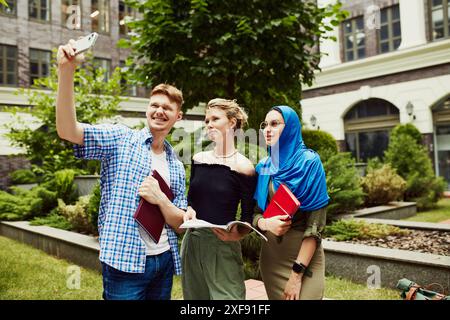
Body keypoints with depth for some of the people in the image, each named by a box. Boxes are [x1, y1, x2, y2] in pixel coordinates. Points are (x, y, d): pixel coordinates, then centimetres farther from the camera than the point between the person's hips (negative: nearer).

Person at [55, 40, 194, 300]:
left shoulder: (176, 166, 10)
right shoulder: (121, 140, -3)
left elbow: (180, 222, 8)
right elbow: (68, 131, -19)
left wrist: (160, 199, -12)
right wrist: (66, 71, -31)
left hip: (164, 260, 5)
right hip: (125, 261, -5)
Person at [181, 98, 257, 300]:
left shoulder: (244, 168, -11)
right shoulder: (198, 159, 5)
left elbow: (247, 220, -8)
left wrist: (236, 235, -27)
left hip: (223, 244, -5)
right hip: (192, 240, 5)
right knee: (194, 294, 16)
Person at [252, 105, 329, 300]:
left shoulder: (309, 162, -12)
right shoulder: (263, 167, 3)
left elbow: (316, 223, -15)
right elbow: (255, 212, 5)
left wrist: (297, 273, -18)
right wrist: (266, 223, -19)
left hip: (304, 257, -4)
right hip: (270, 255, 5)